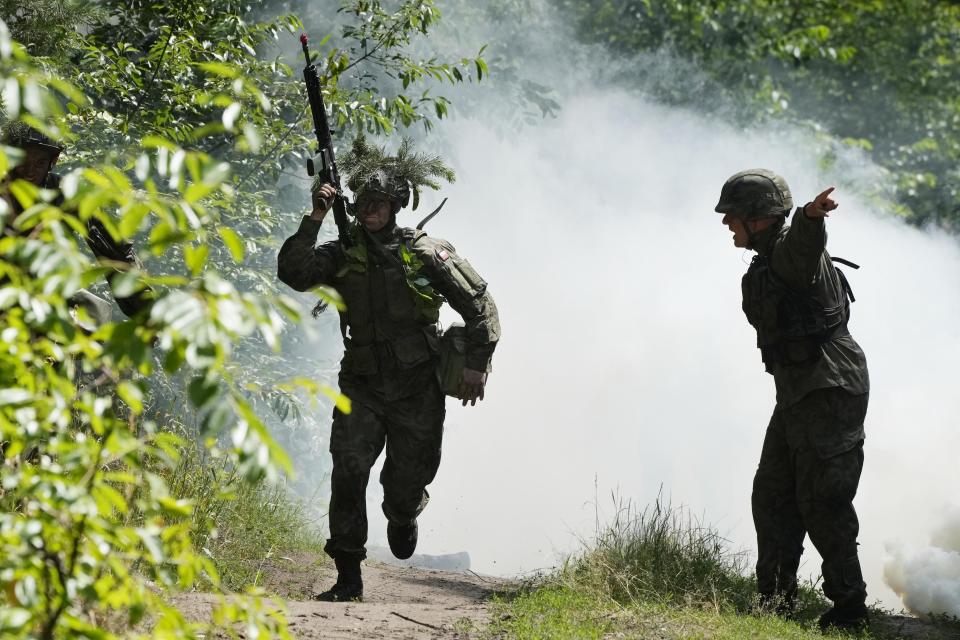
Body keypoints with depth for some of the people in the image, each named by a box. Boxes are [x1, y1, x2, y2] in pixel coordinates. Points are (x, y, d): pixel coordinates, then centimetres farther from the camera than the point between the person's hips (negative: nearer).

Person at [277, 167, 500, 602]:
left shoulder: (425, 253, -3)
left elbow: (479, 304, 1)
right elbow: (292, 272, -14)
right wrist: (314, 220, -20)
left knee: (408, 482, 7)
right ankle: (348, 577, -12)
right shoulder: (342, 255, 2)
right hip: (362, 387, 1)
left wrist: (477, 364, -6)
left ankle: (402, 519, 46)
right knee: (348, 472, -16)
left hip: (417, 391, -1)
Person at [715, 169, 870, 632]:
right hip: (796, 395, 10)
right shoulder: (764, 266, 16)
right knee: (772, 496, 13)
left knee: (821, 504, -9)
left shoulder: (792, 252, -16)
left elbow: (804, 244, -41)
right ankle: (776, 601, 21)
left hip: (830, 393, -10)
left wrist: (811, 216, -63)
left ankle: (849, 608, -2)